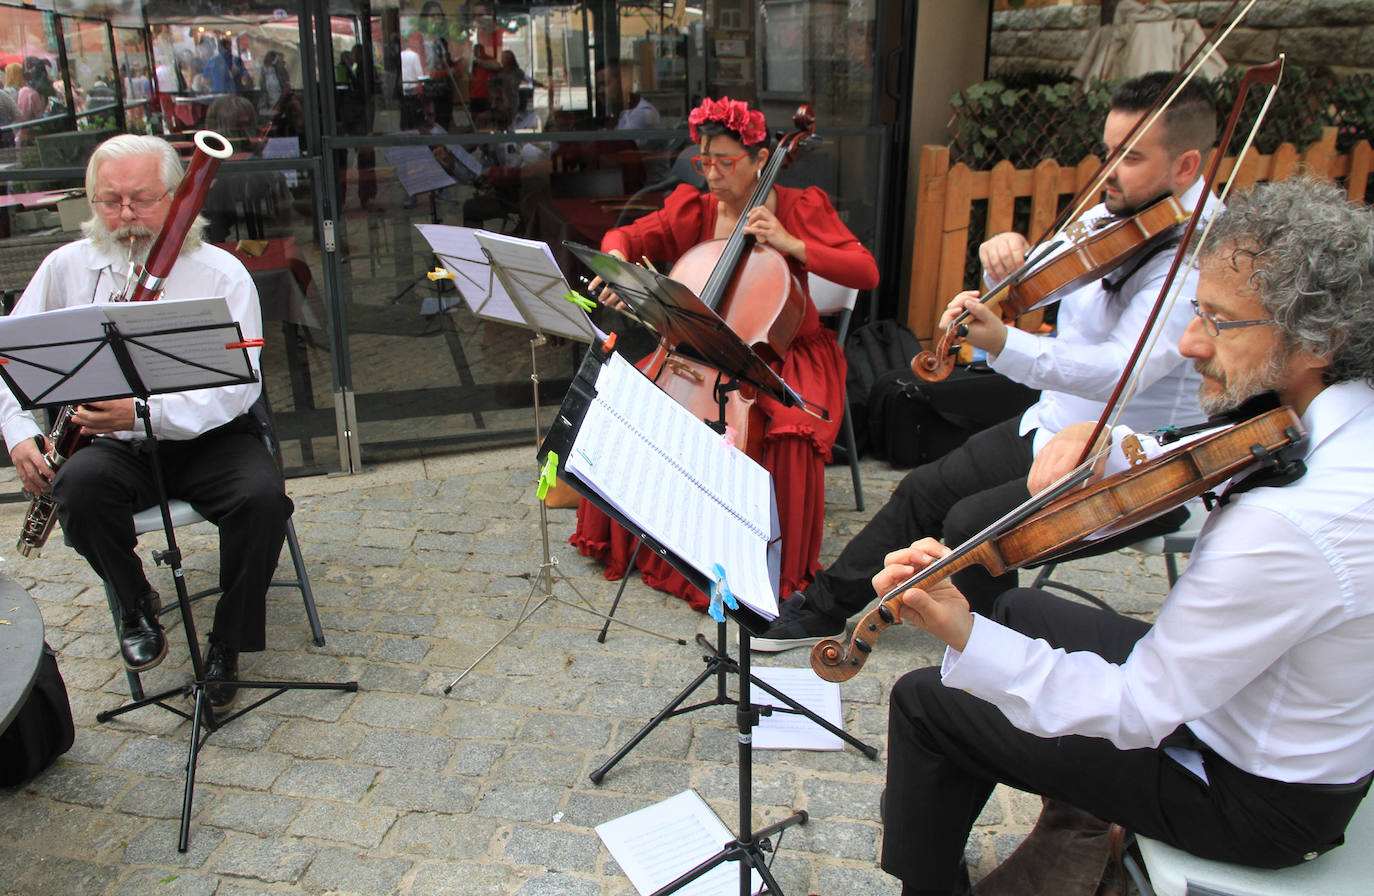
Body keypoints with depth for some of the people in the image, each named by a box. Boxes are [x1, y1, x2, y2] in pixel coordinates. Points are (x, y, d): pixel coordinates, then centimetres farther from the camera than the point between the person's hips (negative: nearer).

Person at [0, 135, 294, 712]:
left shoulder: (220, 273, -6)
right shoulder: (67, 267, 5)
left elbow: (238, 386, -15)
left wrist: (144, 411, -27)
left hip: (204, 435, -2)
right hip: (111, 445, 2)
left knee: (263, 497, -30)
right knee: (81, 485, -31)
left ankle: (227, 644, -8)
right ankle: (135, 604, -3)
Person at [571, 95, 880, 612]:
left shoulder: (801, 209, -6)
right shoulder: (693, 211, 3)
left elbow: (867, 273, -14)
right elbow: (624, 238, 2)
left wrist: (792, 245, -23)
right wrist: (617, 265, -22)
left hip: (785, 354, -3)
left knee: (790, 433, -33)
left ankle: (777, 566, -11)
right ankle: (629, 539, 6)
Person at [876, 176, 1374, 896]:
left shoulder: (1293, 524, -39)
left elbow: (1139, 712, -31)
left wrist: (965, 638, -38)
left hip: (1256, 801, -9)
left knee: (925, 701, 0)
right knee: (1020, 609, 24)